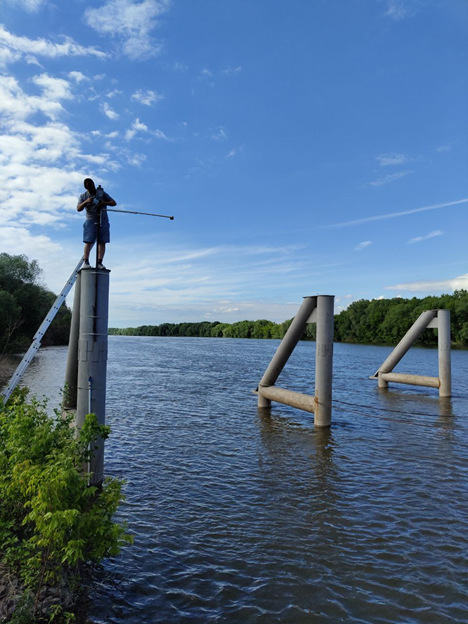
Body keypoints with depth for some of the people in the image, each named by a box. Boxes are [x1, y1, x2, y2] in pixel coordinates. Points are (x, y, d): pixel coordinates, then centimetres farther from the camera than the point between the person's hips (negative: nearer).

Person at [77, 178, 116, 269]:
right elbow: (78, 209, -3)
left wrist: (104, 203, -15)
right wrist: (86, 202, -20)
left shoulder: (102, 193, 9)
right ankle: (86, 261, -9)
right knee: (89, 242, -11)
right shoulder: (83, 196, 8)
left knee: (102, 242, -7)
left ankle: (99, 263, -10)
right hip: (91, 221, -1)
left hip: (103, 221, 1)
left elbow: (114, 203, 4)